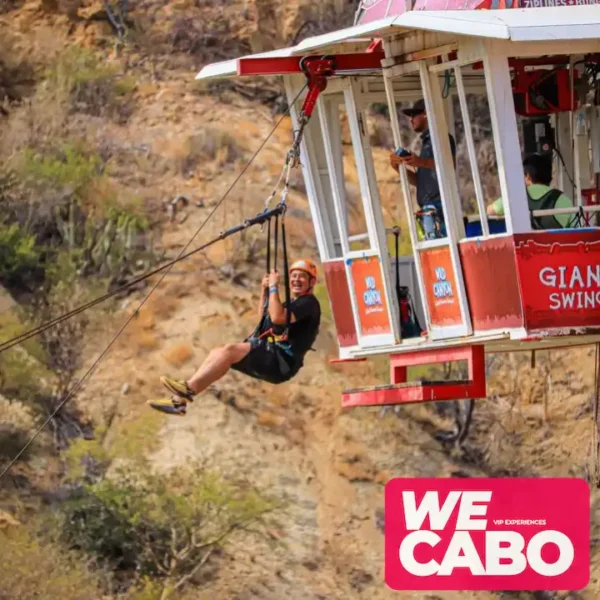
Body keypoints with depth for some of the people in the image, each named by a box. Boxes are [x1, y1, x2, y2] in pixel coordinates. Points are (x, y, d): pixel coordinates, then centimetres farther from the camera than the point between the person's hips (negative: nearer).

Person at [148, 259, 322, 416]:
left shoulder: (308, 303, -7)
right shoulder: (292, 303, 24)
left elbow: (278, 318, -24)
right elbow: (264, 319, 36)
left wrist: (274, 287, -14)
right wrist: (264, 291, 24)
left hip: (282, 362, -10)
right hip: (269, 359, 10)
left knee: (230, 350, -25)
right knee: (217, 353, 1)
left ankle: (188, 389, -24)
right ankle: (180, 400, -7)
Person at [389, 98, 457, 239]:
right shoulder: (426, 141, 27)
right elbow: (419, 181, 24)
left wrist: (422, 163, -26)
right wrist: (399, 168, 10)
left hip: (439, 205, -9)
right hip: (430, 208, 9)